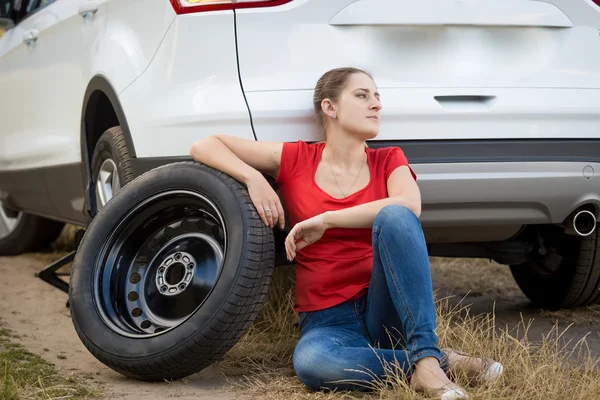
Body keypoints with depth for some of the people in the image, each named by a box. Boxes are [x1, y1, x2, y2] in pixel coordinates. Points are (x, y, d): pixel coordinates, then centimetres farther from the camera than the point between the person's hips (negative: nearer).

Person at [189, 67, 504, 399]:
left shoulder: (388, 160, 6)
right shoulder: (295, 159, 5)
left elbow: (409, 206, -18)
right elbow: (204, 147, 6)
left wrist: (326, 220, -21)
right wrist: (252, 178, -12)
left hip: (386, 311, 1)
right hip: (327, 318, -1)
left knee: (395, 215, -28)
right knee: (310, 361, -38)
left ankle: (426, 354, -30)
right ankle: (443, 362, -24)